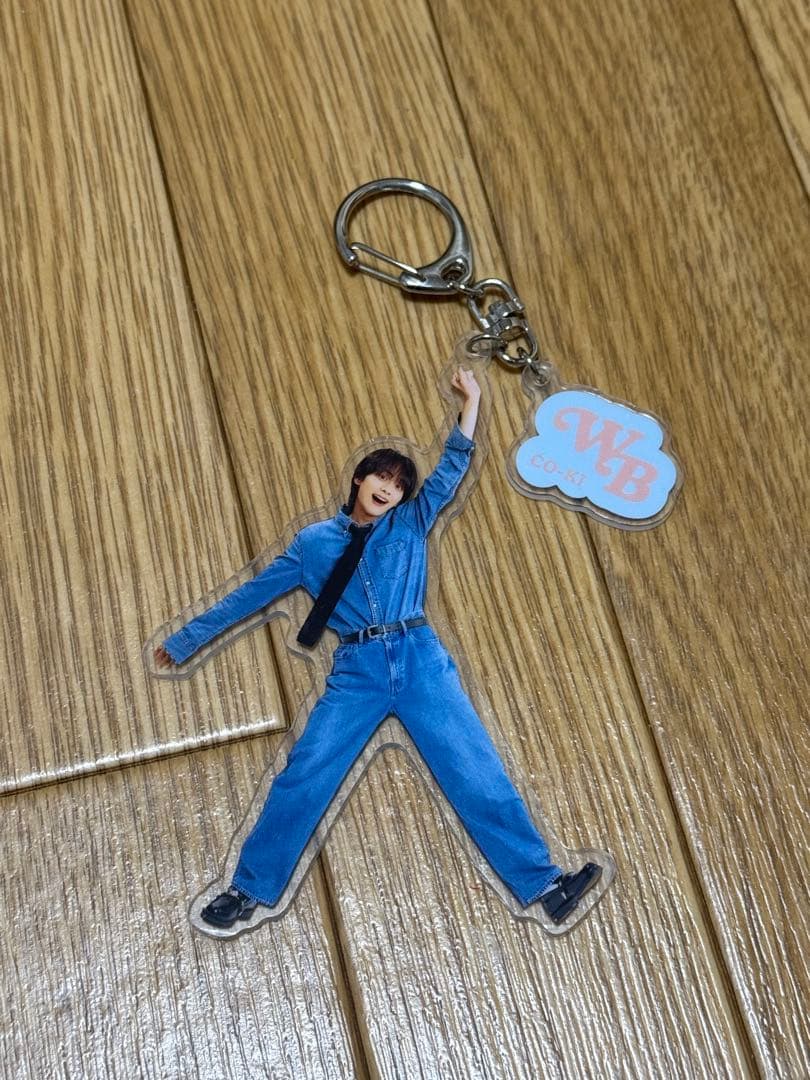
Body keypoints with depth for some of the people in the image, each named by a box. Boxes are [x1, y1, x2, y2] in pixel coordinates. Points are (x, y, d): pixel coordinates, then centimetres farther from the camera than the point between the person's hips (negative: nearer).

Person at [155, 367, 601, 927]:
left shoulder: (411, 524, 16)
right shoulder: (314, 541, 16)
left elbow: (451, 469, 7)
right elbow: (252, 594, 19)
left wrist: (471, 400, -1)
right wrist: (186, 639, 21)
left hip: (421, 660, 0)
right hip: (357, 670, 0)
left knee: (478, 773, -5)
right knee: (303, 778, -8)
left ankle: (545, 885, -4)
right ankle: (250, 890, 6)